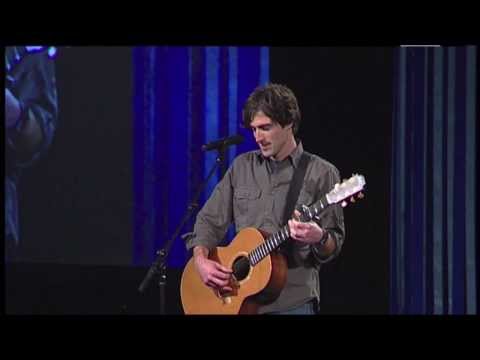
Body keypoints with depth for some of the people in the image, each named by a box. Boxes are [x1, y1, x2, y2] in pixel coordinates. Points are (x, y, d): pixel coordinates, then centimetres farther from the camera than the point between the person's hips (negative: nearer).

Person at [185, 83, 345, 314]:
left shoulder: (321, 174, -1)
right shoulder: (242, 167, 11)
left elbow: (333, 247, -3)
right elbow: (210, 220, 11)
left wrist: (319, 238, -25)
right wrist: (201, 260, -6)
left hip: (292, 301, -4)